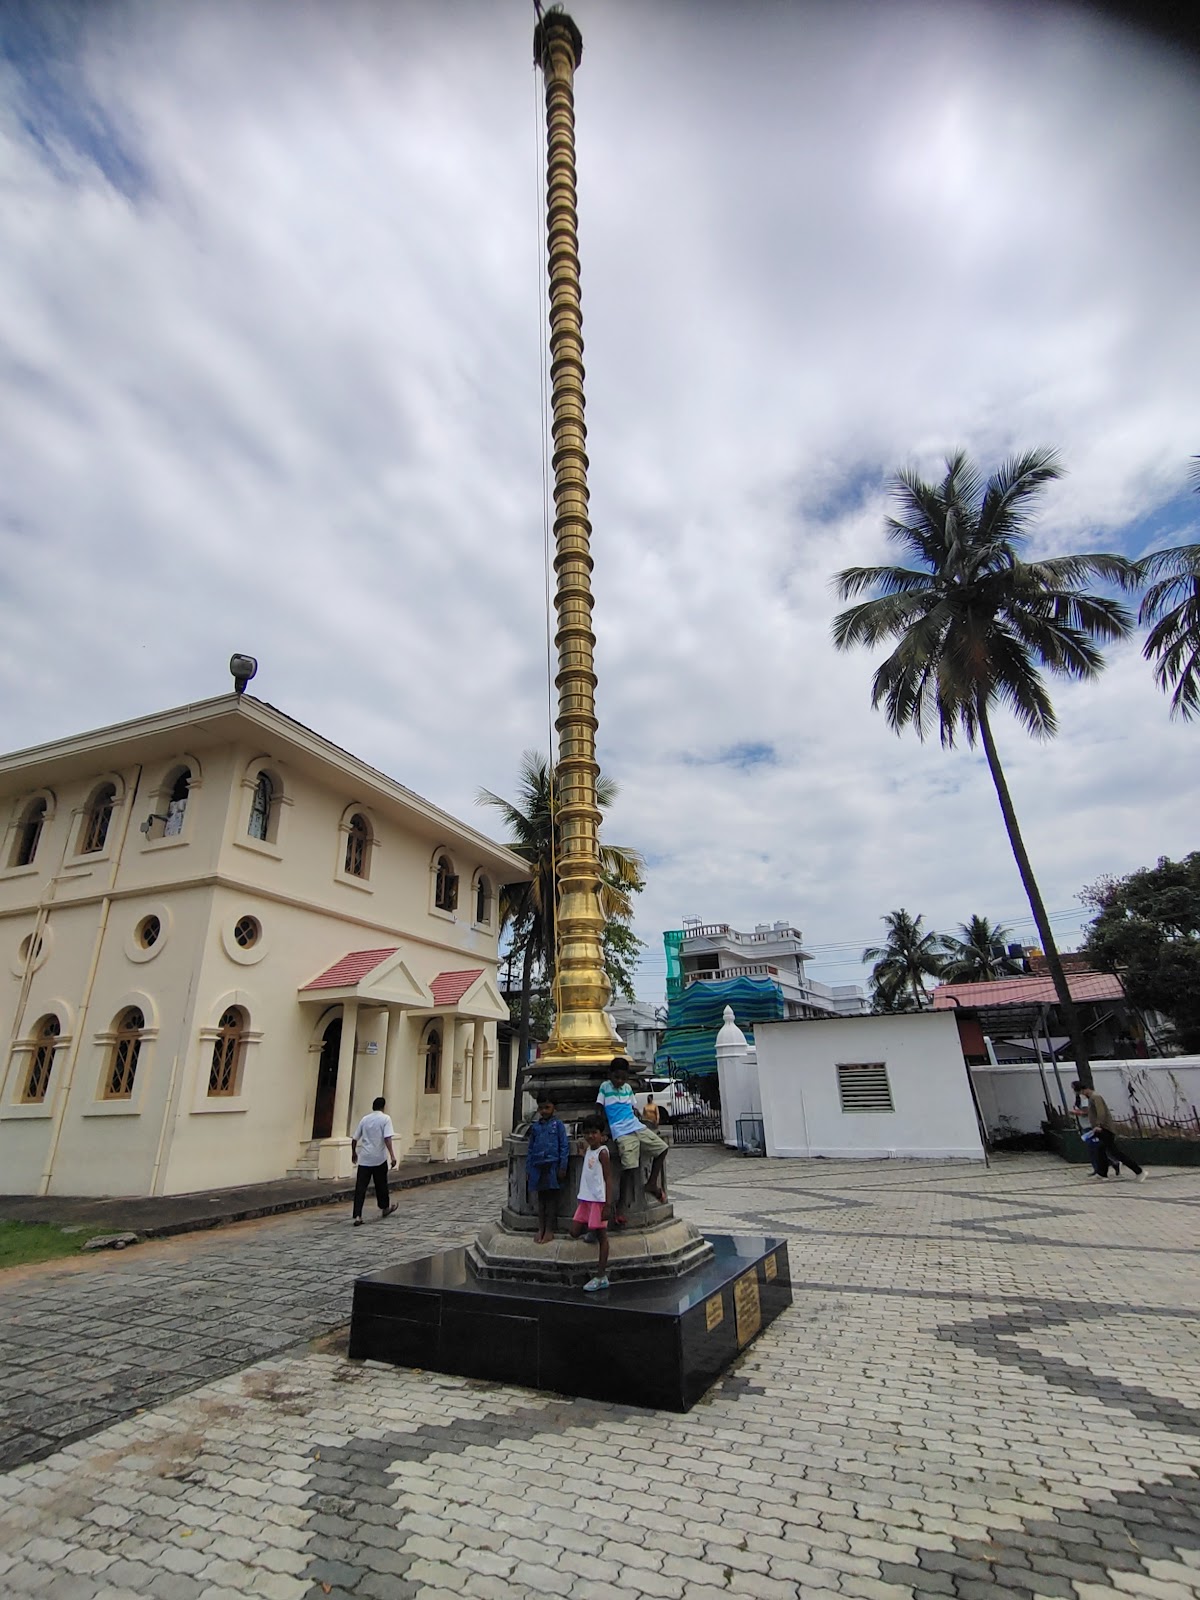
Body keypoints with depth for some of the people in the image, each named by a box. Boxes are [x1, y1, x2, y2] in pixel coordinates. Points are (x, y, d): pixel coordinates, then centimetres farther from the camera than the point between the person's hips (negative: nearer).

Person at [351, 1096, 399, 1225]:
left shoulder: (365, 1119, 7)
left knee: (360, 1187, 2)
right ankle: (384, 1208, 34)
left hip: (364, 1159, 2)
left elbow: (354, 1139, 11)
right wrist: (392, 1156, -16)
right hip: (379, 1158, -2)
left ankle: (357, 1216, -7)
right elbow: (387, 1138, -16)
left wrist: (354, 1153, 27)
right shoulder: (385, 1118, -6)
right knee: (381, 1184, 16)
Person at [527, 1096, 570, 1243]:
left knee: (551, 1197, 4)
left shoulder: (557, 1124, -4)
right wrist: (528, 1168, 10)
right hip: (537, 1165, 4)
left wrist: (563, 1167, -9)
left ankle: (549, 1230, 14)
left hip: (552, 1165, -4)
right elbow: (531, 1148, 13)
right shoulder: (535, 1126, 9)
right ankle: (541, 1229, 22)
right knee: (541, 1197, 12)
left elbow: (564, 1146, -5)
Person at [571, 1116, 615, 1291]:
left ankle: (601, 1276, 8)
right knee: (574, 1232, 5)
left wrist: (608, 1204, -18)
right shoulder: (587, 1149, 8)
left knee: (601, 1235, 1)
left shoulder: (602, 1152, -12)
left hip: (599, 1199, -8)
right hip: (585, 1198, 8)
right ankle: (592, 1230, 32)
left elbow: (608, 1179, -15)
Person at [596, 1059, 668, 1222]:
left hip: (637, 1127, 7)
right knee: (629, 1166, -17)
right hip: (622, 1133, -6)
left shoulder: (628, 1088, 15)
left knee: (662, 1147, 3)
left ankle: (652, 1183, 16)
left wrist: (643, 1121, 8)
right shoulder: (605, 1087, -1)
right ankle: (621, 1206, -6)